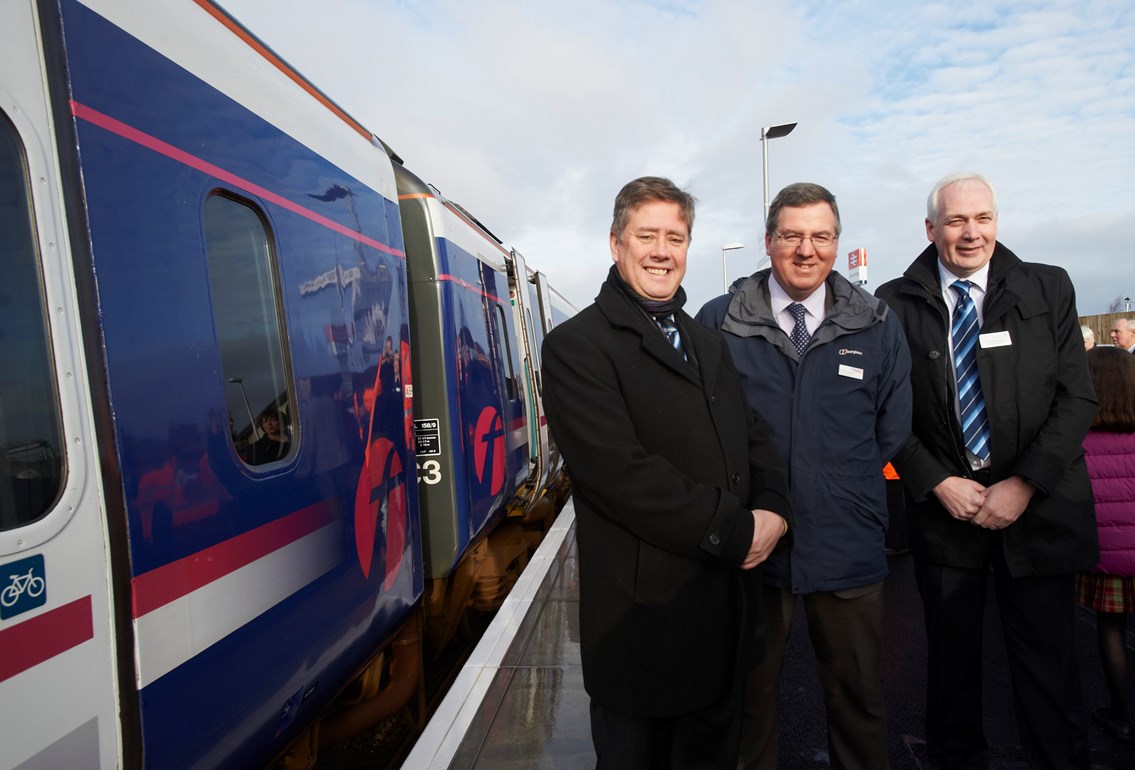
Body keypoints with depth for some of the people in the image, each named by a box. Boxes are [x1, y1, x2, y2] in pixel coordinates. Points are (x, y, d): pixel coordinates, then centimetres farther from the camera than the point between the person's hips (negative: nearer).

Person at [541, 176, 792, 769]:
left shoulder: (708, 343, 13)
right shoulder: (577, 345, -13)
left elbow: (753, 435, 14)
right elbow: (620, 471, -23)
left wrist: (772, 507, -7)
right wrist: (734, 530, -18)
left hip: (728, 609, 7)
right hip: (644, 614, -7)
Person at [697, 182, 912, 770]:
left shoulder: (877, 325, 4)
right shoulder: (718, 321, -2)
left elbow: (894, 430, 9)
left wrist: (851, 494, 1)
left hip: (848, 549, 2)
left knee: (858, 700, 17)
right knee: (750, 696, 16)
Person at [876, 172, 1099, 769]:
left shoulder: (1049, 288, 3)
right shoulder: (897, 303, 0)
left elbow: (1076, 397, -1)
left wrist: (1023, 485, -10)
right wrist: (937, 484, -9)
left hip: (1037, 509, 0)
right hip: (943, 510, 0)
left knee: (1048, 666, 6)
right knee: (951, 660, 13)